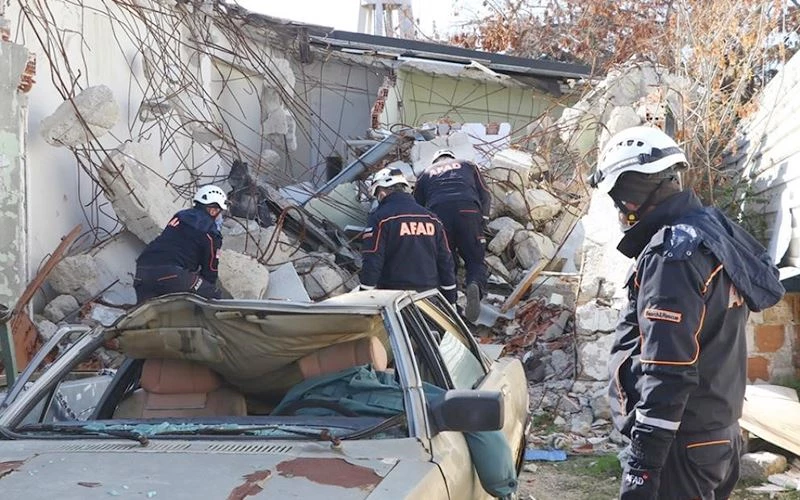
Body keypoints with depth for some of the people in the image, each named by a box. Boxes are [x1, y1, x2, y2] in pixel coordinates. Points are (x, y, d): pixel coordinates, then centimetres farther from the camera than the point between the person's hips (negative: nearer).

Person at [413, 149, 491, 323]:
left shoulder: (426, 174, 32)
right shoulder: (468, 166, 32)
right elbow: (485, 195, 20)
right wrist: (482, 220, 17)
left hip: (437, 212, 1)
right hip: (468, 210, -1)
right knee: (475, 260, 3)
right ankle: (475, 287, -29)